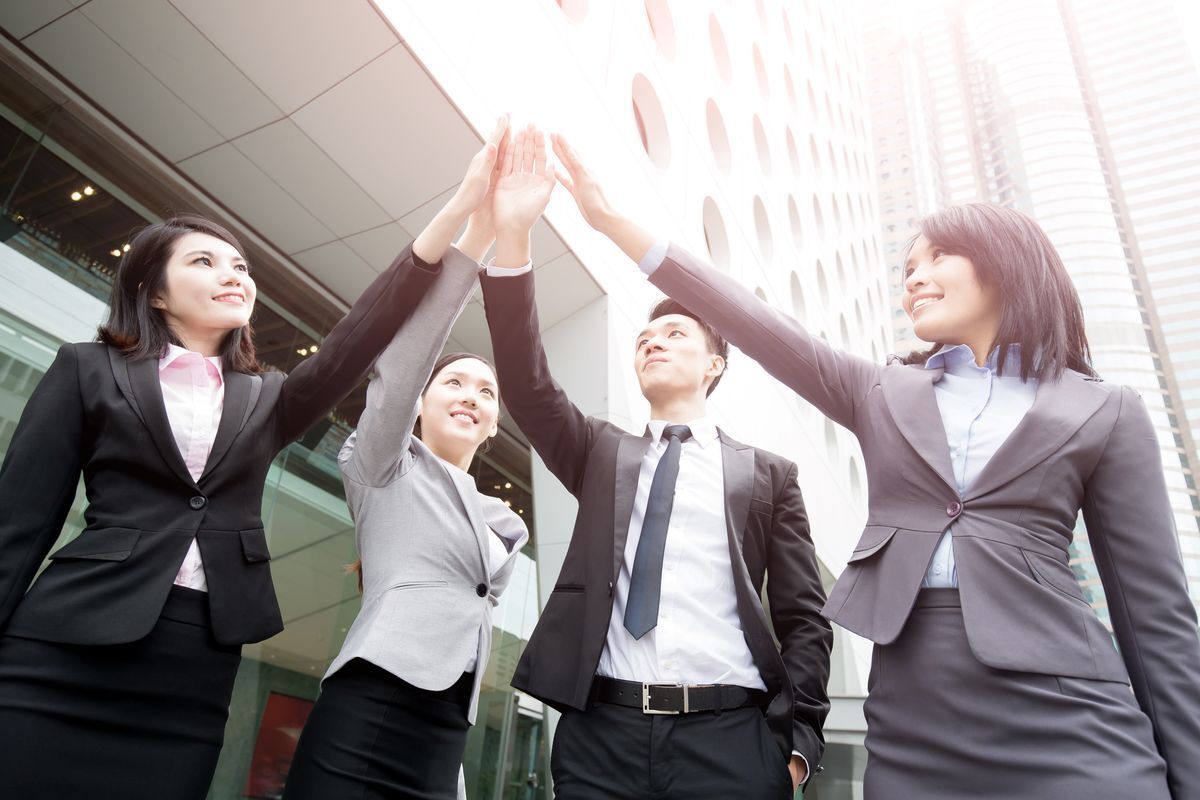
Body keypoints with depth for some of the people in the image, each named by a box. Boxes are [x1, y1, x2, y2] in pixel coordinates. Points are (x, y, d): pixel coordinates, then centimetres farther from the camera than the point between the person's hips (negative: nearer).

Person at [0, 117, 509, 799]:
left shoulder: (265, 400, 13)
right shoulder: (89, 370, 7)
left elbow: (351, 349, -3)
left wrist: (462, 211, -13)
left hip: (198, 672, 3)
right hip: (67, 654, -2)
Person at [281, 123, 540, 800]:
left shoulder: (505, 524, 21)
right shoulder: (385, 467, 5)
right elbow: (404, 357, -11)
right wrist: (480, 231, -22)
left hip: (445, 740, 6)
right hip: (367, 715, -6)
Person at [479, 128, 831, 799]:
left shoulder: (769, 473, 10)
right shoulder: (602, 452, 15)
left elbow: (804, 619, 7)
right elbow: (527, 381, -1)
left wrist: (796, 742, -6)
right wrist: (513, 230, -11)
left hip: (730, 735, -1)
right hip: (600, 730, 2)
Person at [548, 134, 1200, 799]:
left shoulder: (1105, 413, 5)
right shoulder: (880, 393, 11)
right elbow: (750, 321, 3)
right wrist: (613, 221, -2)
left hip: (1070, 733, -2)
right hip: (909, 729, 2)